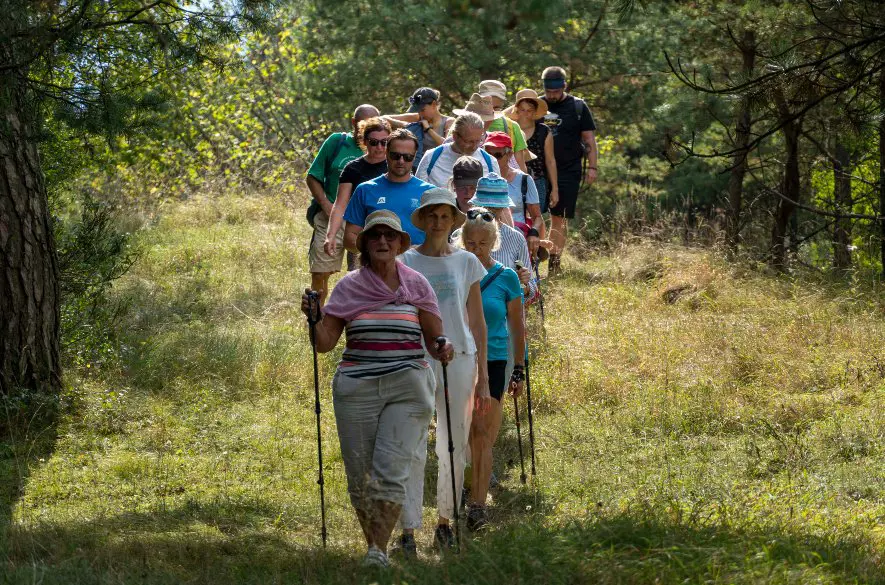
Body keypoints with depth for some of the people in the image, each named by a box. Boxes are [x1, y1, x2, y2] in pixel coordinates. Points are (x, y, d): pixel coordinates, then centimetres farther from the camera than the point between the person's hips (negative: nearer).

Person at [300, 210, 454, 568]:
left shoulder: (416, 285, 6)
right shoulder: (348, 287, 7)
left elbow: (435, 340, 8)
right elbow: (325, 343, 5)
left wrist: (443, 350, -14)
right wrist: (314, 318, -14)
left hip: (407, 389, -1)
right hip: (356, 390, 2)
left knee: (390, 471, -16)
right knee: (360, 477, 2)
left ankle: (379, 551, -19)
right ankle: (372, 544, 19)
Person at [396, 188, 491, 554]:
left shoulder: (466, 263, 7)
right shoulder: (405, 264, 2)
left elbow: (477, 324, 10)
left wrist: (483, 379, 6)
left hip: (459, 361, 2)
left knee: (453, 450, 6)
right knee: (414, 449, -8)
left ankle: (445, 522, 20)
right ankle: (409, 530, -8)